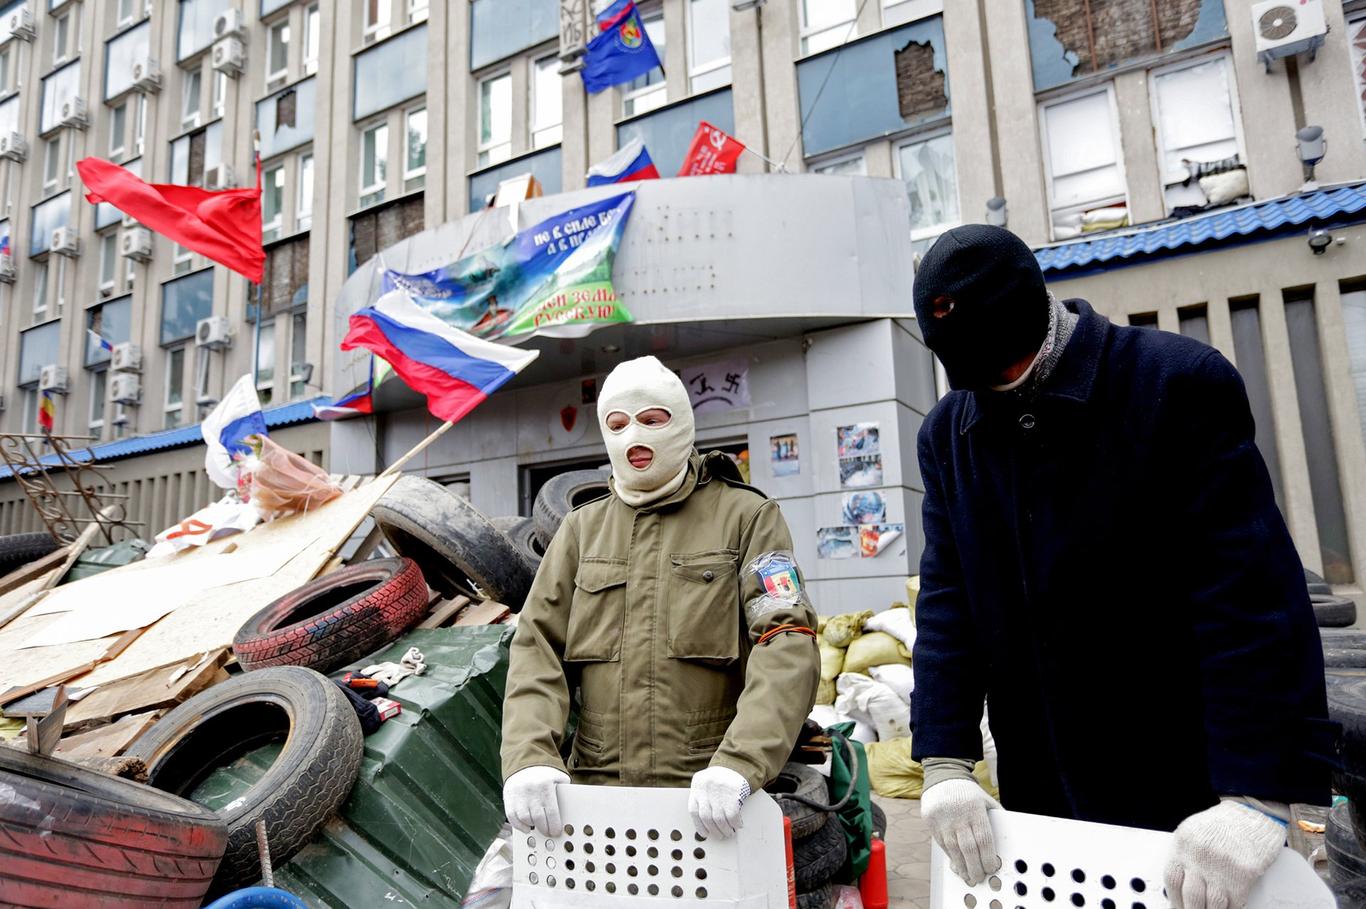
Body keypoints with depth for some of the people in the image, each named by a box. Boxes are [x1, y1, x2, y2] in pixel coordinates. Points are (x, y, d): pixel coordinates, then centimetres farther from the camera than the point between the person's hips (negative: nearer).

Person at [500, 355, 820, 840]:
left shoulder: (746, 516, 4)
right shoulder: (581, 529, 14)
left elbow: (787, 644, -8)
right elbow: (538, 645, 6)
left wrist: (737, 764, -21)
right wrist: (530, 756, -10)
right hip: (595, 786, 3)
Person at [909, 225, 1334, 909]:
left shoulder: (1180, 382, -13)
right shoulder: (947, 432, 1)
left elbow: (1255, 594, -18)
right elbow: (946, 600, -1)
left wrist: (1258, 793, -22)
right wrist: (944, 760, -8)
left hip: (1188, 792, -4)